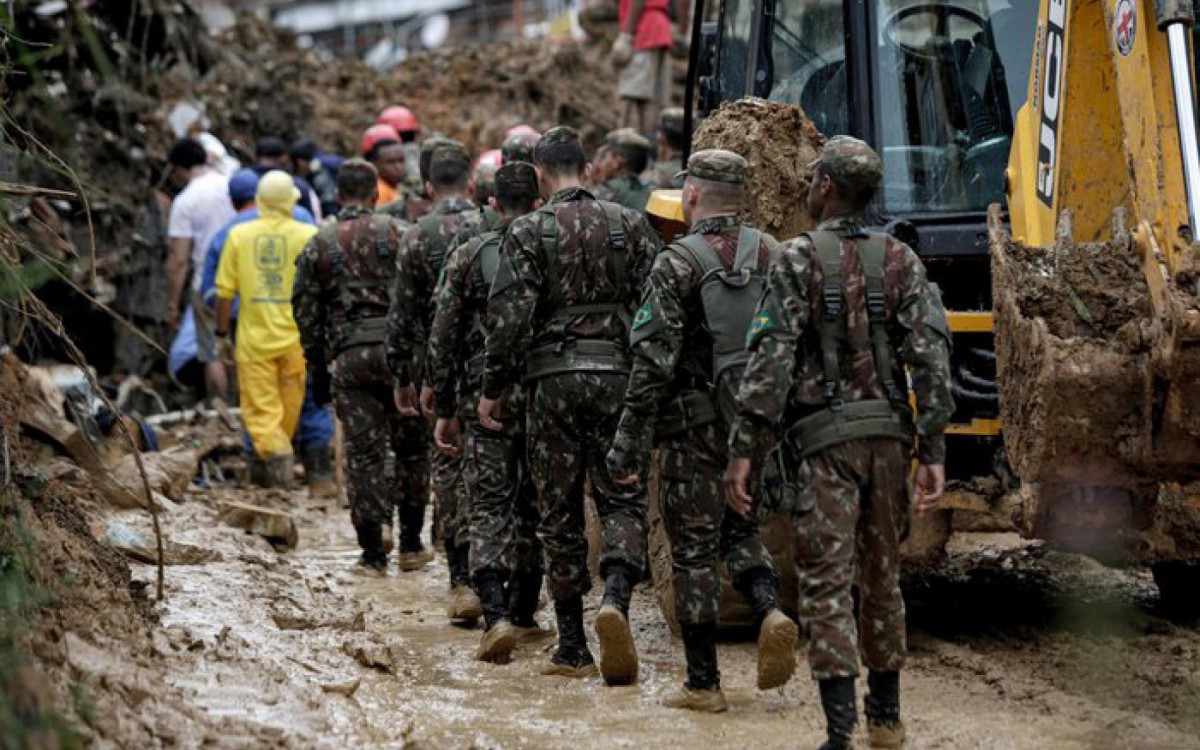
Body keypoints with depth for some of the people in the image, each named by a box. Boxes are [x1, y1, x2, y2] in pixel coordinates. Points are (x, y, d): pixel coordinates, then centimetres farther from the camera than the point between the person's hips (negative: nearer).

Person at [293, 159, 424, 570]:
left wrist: (318, 367, 16)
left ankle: (374, 548, 2)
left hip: (347, 358, 1)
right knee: (410, 444, 10)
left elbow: (305, 311, 10)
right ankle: (410, 542, 12)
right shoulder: (397, 233, 3)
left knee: (363, 451, 5)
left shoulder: (318, 245, 9)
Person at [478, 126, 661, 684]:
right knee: (623, 498, 6)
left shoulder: (530, 232, -3)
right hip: (617, 376, 1)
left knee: (560, 512, 6)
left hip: (552, 379, -1)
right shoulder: (629, 225, 5)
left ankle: (572, 647, 9)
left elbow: (509, 318, -8)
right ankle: (615, 597, -22)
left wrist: (493, 389, 1)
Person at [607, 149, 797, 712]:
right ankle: (770, 612, -5)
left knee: (693, 551, 4)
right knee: (738, 529, 22)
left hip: (695, 429, -5)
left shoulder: (678, 264, -11)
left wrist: (628, 447, -10)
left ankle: (703, 683, 7)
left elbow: (653, 364, -14)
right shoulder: (771, 254, 4)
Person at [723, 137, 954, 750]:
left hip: (824, 438, -4)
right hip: (889, 433, 4)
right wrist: (932, 451, 1)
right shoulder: (901, 261, 7)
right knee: (881, 577, 17)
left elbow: (771, 358, -12)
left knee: (826, 582, -3)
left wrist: (743, 450, -11)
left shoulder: (799, 260, -5)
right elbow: (930, 355, 0)